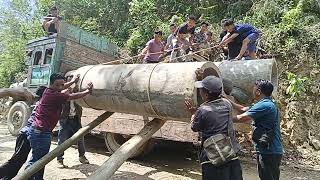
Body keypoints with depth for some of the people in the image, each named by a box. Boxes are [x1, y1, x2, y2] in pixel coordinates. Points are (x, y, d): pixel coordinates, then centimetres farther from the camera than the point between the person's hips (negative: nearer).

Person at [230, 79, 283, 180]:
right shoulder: (267, 104, 14)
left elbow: (241, 118, -22)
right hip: (270, 151, 10)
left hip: (269, 153, -10)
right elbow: (243, 109, 16)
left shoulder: (264, 105, -20)